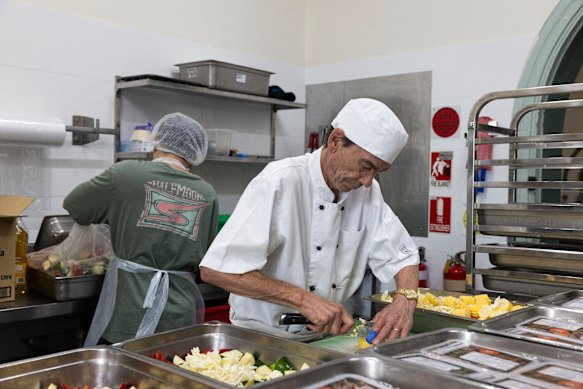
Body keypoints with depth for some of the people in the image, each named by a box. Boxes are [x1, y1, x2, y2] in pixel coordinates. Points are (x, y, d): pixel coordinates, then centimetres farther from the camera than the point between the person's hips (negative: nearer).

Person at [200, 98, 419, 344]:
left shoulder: (368, 191, 1)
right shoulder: (280, 183, -21)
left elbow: (402, 255, 7)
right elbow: (214, 270, -27)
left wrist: (405, 300, -14)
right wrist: (303, 299, -30)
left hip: (323, 338, 5)